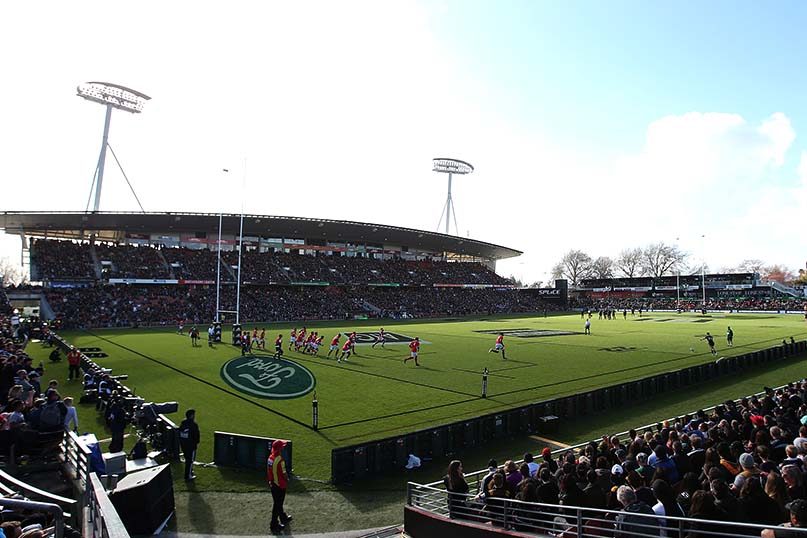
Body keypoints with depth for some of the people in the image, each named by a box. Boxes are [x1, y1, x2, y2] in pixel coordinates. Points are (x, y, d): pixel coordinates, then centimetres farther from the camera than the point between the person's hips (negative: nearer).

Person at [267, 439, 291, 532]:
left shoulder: (270, 458, -3)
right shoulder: (280, 460, -28)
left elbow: (269, 471, 7)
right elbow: (284, 474, -21)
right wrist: (287, 480, -1)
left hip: (272, 484, 8)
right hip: (280, 485, -8)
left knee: (278, 502, 23)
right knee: (277, 504, 6)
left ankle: (283, 517, 43)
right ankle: (274, 525, 16)